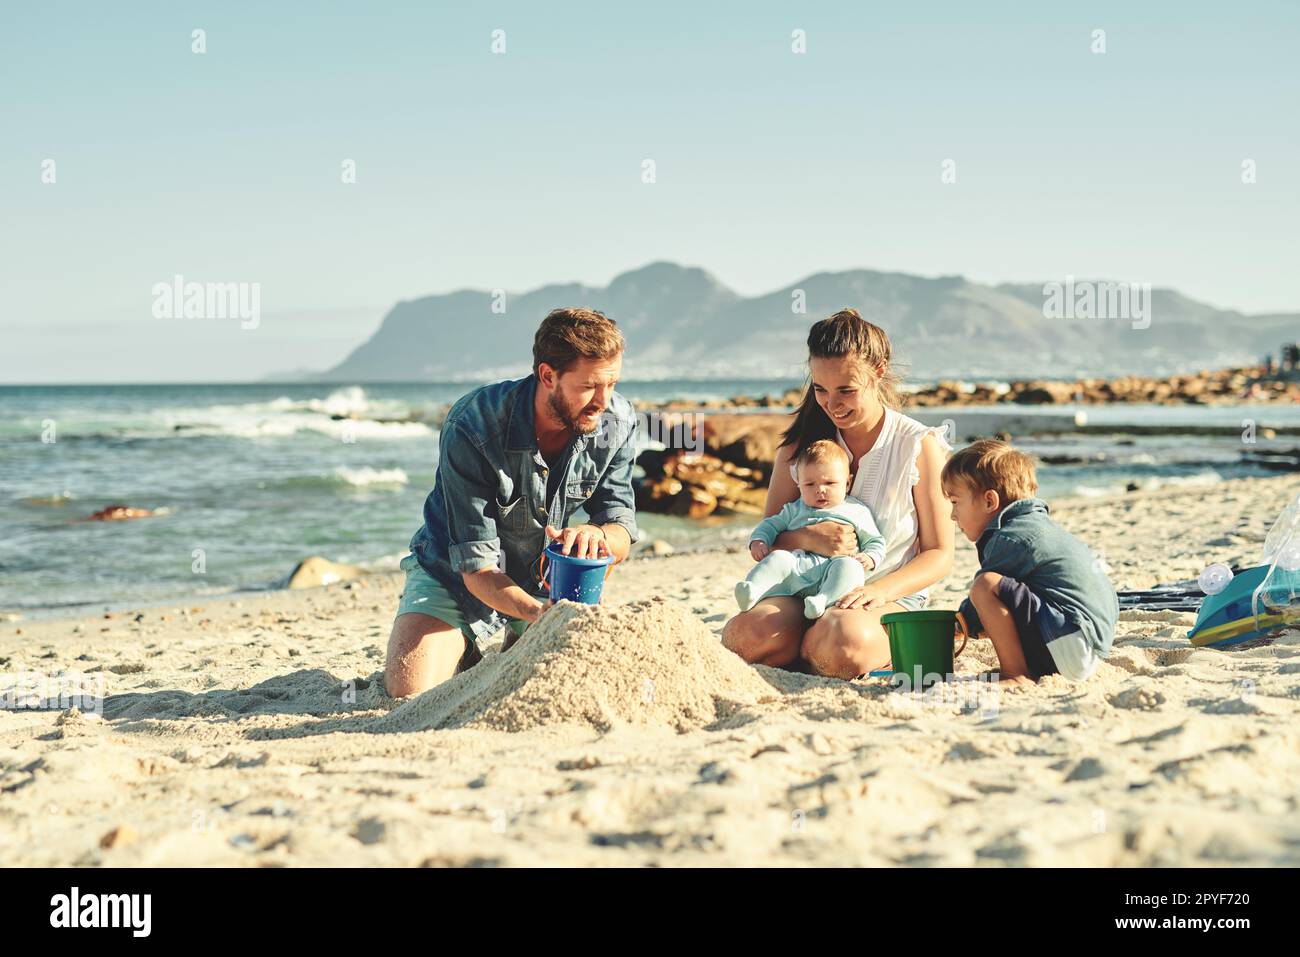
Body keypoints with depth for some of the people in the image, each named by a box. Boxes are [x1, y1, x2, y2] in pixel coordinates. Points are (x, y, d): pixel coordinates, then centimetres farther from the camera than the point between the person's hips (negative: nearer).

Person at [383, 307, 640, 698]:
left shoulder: (616, 422, -18)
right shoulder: (472, 427, -32)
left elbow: (621, 535, -14)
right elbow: (476, 565, -32)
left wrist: (595, 535, -40)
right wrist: (539, 613, -52)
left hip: (547, 577, 4)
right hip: (457, 576, -4)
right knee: (410, 688, -24)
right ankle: (468, 656, 12)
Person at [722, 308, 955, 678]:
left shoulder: (919, 445, -1)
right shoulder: (801, 443, 7)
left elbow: (939, 555, -1)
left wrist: (880, 590, -20)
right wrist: (806, 538, -17)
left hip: (891, 597, -2)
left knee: (842, 644, -39)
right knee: (747, 636, -32)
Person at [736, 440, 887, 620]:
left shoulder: (858, 511, 22)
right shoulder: (795, 510, 28)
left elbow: (875, 541, 21)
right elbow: (771, 525, 32)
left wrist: (870, 558, -2)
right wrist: (759, 541, 9)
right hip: (798, 565, 2)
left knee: (849, 566, -34)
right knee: (778, 558, -26)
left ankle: (824, 599, -56)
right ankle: (752, 591, -47)